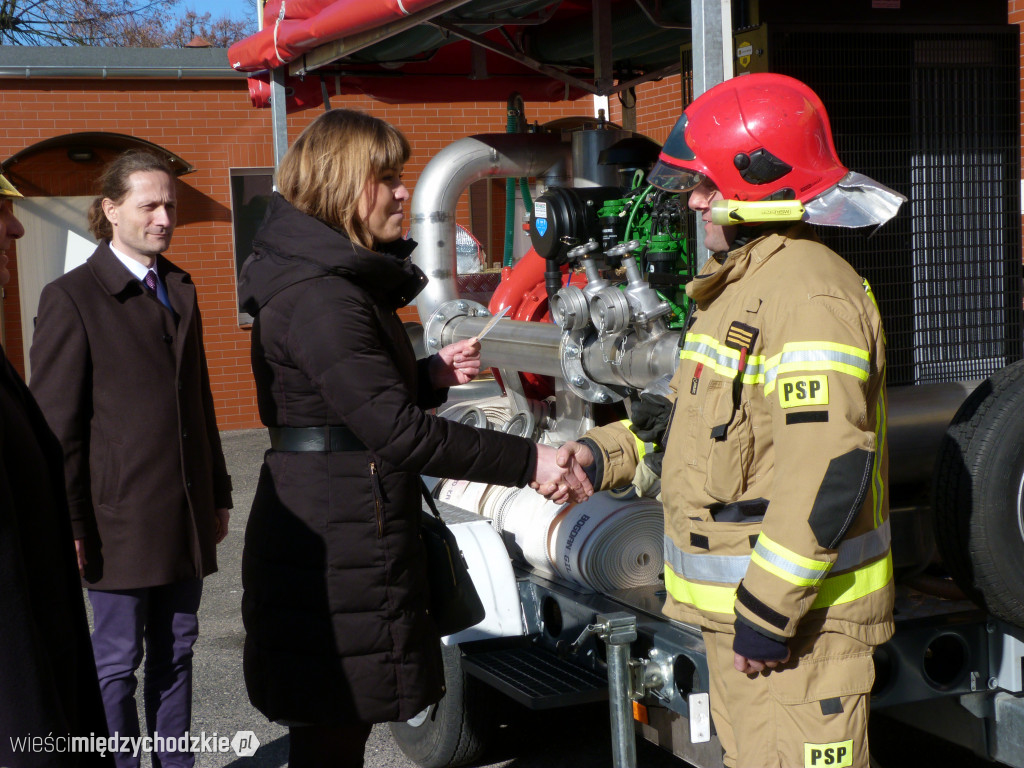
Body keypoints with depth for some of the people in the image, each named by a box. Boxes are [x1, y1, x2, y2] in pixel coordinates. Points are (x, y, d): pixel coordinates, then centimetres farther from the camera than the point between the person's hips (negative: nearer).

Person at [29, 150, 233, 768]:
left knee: (176, 655, 13)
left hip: (186, 515, 6)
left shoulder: (181, 290, 14)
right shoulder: (72, 298, -7)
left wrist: (218, 493, 16)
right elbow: (57, 425, -9)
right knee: (118, 663, 4)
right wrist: (69, 525, -12)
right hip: (122, 519, -6)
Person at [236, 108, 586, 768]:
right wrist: (526, 461, -25)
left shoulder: (340, 281, 15)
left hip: (345, 536, 11)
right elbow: (396, 430, -26)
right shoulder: (320, 299, -20)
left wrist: (432, 375, 6)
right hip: (335, 555, -11)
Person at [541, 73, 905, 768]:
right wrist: (605, 454, 10)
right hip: (735, 605, 10)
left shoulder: (811, 298, -20)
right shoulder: (740, 287, 15)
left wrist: (767, 616, -24)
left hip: (798, 612, -10)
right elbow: (703, 421, 24)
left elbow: (826, 475, -26)